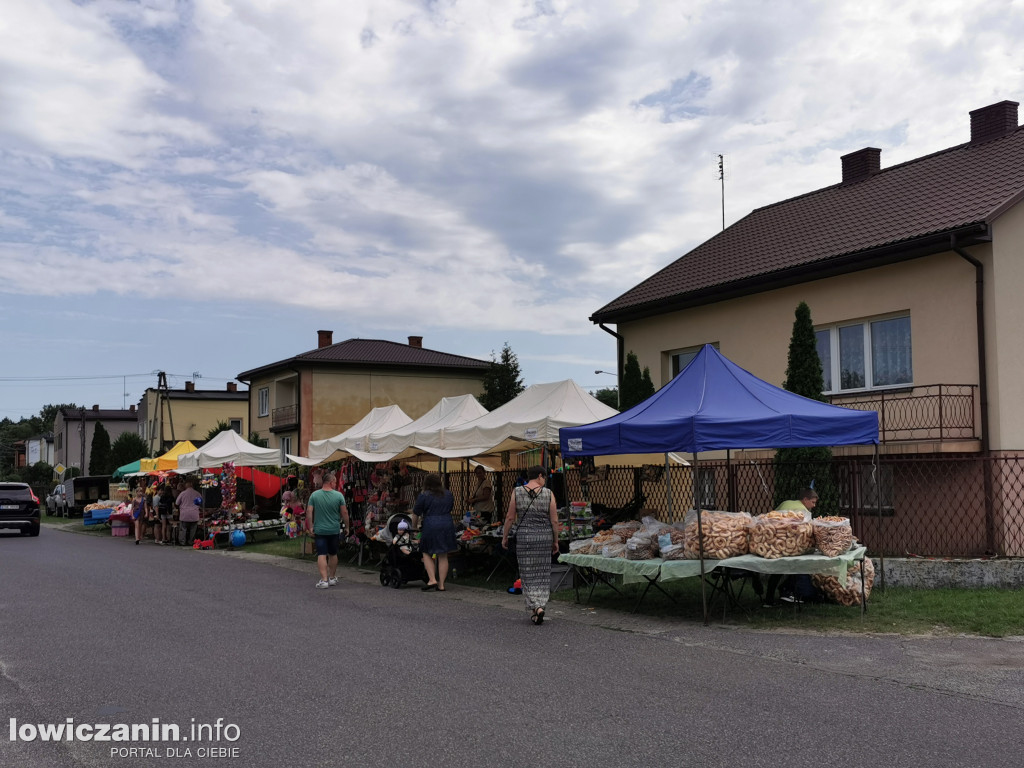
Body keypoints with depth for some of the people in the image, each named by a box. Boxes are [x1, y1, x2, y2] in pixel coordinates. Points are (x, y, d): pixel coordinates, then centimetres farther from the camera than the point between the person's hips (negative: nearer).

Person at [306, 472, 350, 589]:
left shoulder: (314, 495, -5)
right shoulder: (339, 495, -8)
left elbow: (309, 512, -7)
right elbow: (344, 512, -5)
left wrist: (310, 527, 2)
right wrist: (347, 526, 8)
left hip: (319, 530, -1)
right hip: (334, 530, 1)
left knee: (321, 555, -1)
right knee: (333, 554, 17)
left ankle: (324, 580, -10)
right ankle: (332, 578, 27)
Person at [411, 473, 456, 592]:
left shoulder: (423, 496, -1)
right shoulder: (448, 494, 13)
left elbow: (416, 514, 3)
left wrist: (414, 526, 18)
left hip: (431, 527, -4)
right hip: (447, 526, 4)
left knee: (427, 553, 9)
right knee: (443, 556, 6)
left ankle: (432, 579, -4)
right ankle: (441, 585, 7)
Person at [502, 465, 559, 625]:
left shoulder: (517, 492, -2)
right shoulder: (548, 493, -3)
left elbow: (510, 518, -1)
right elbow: (554, 520, -1)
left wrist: (505, 537, 11)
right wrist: (555, 541, 9)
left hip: (524, 536, 0)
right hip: (545, 536, 1)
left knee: (528, 573, 5)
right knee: (542, 573, 10)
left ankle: (537, 607, -8)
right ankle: (539, 607, 10)